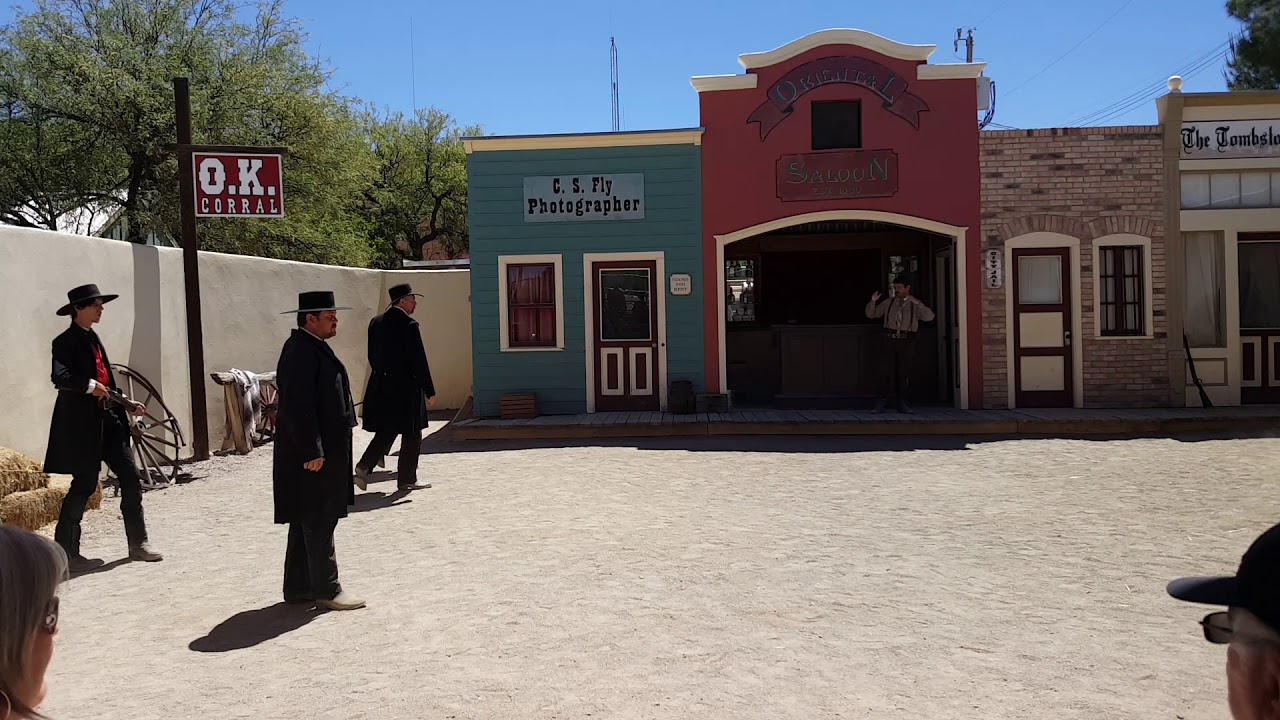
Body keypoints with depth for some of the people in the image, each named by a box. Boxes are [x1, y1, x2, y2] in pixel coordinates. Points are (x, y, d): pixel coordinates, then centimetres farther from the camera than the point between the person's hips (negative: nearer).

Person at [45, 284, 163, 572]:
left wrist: (127, 407, 12)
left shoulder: (93, 338, 16)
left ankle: (138, 543, 13)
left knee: (131, 479, 5)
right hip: (82, 421, -8)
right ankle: (65, 553, 11)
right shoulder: (65, 342, -9)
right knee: (84, 485, -2)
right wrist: (90, 386, -25)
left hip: (107, 419, 8)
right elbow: (59, 377, -27)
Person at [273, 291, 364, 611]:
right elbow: (297, 407, -23)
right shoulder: (300, 352, -17)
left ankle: (298, 588, 23)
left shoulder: (313, 348, 15)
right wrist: (312, 452, -23)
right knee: (318, 524, -4)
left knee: (307, 523, 15)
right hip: (312, 453, -11)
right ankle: (326, 590, 3)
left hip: (323, 450, 11)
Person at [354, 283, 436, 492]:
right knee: (411, 435, 6)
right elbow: (418, 361, -15)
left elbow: (372, 357, 14)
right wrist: (429, 391, -11)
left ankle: (364, 466, 0)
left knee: (385, 432, 15)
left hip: (381, 387, 7)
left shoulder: (376, 323, 8)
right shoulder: (409, 325, -15)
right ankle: (407, 479, 12)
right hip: (406, 388, -7)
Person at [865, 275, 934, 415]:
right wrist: (873, 301, -8)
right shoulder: (888, 302, 7)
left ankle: (901, 403, 16)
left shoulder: (915, 304, 2)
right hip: (891, 340, 0)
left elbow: (929, 317, -14)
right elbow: (871, 314, 11)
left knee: (903, 373, 6)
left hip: (907, 341, 0)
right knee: (887, 371, -4)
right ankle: (881, 403, 0)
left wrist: (918, 304, -28)